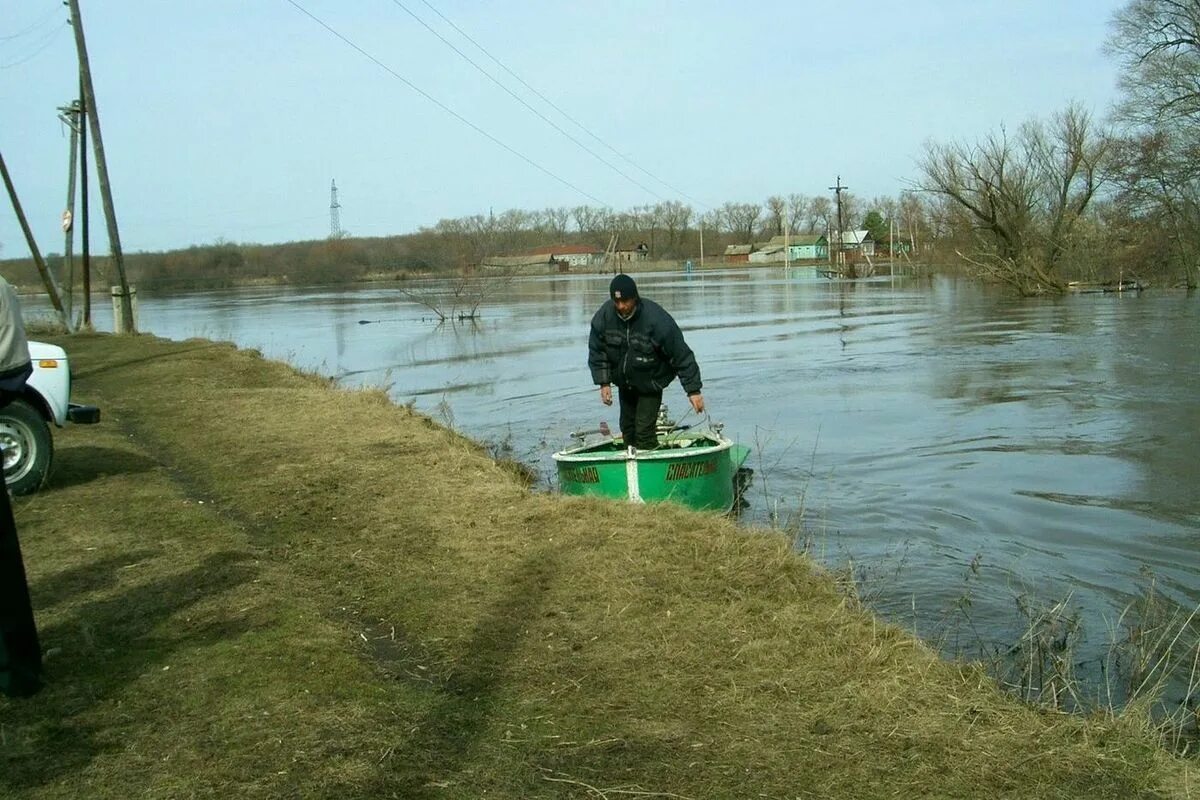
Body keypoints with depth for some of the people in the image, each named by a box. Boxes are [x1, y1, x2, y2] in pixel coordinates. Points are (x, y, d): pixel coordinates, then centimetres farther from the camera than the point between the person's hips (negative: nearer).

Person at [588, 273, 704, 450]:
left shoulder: (656, 318, -29)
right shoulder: (604, 316, -16)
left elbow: (681, 355, -24)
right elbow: (596, 352, -2)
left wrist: (693, 390, -23)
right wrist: (604, 383, -10)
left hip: (650, 384, -5)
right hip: (624, 384, 5)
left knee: (644, 430, -14)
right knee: (627, 429, 16)